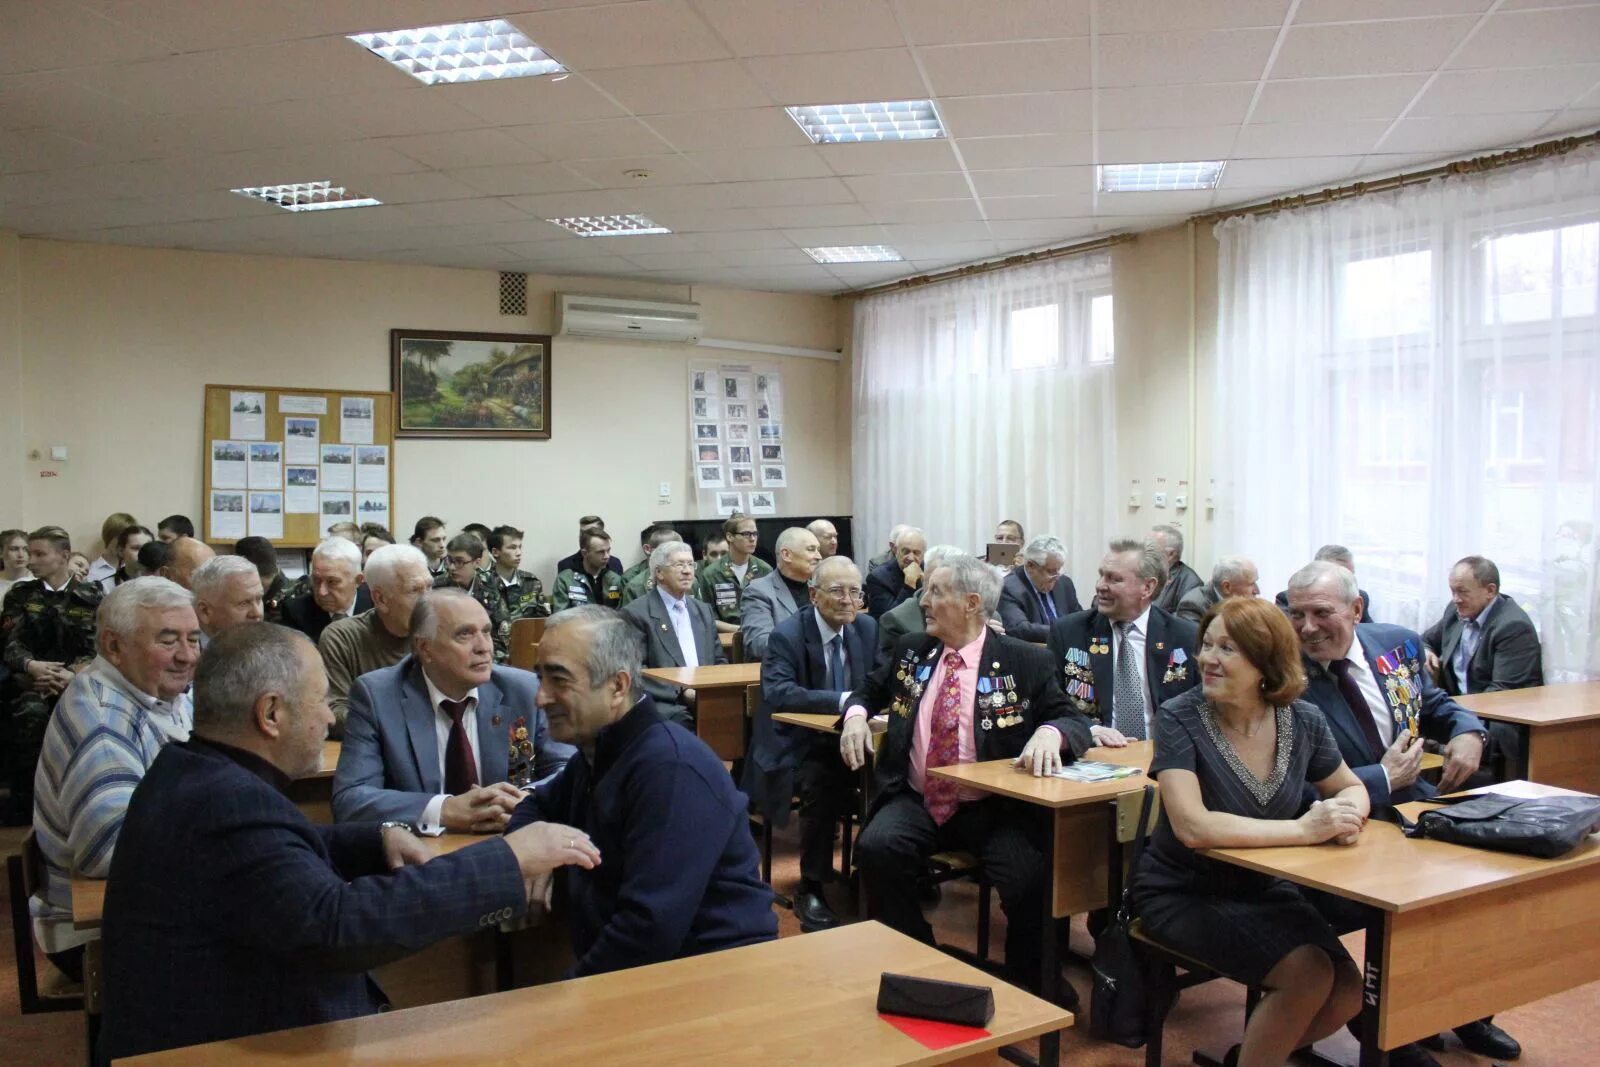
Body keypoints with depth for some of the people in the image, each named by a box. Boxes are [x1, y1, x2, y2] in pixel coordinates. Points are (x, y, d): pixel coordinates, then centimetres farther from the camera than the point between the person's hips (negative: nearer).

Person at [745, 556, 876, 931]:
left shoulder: (867, 628, 5)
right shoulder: (787, 635, -13)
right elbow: (778, 693, -28)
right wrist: (842, 700, -37)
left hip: (845, 741, 5)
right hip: (795, 746, -5)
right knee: (821, 782, -34)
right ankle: (810, 889, -18)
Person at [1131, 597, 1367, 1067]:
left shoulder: (1303, 721, -6)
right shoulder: (1180, 718, -20)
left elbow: (1351, 787, 12)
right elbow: (1192, 827, -31)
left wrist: (1348, 814, -13)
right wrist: (1304, 829, -32)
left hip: (1261, 887, 5)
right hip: (1181, 893, -5)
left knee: (1347, 992, -7)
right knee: (1307, 973, -22)